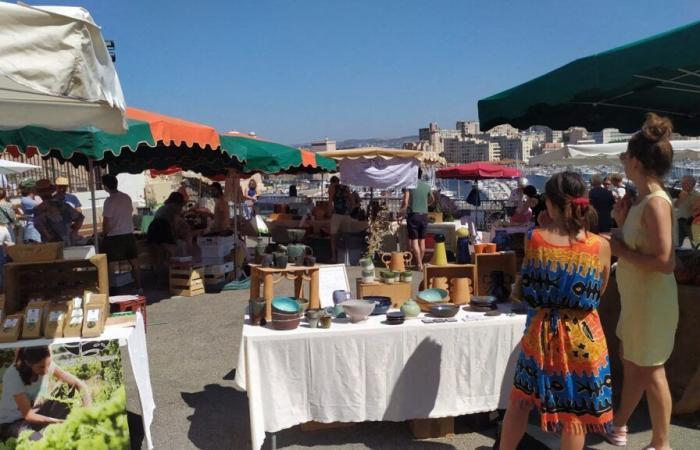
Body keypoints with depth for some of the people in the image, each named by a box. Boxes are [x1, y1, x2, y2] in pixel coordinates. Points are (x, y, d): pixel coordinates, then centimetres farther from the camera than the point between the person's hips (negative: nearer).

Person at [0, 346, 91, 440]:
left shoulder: (47, 365, -17)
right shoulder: (13, 376, -29)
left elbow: (78, 383, -12)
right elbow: (28, 415, -25)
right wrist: (64, 422, -30)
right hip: (10, 423, -4)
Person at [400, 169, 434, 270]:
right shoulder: (426, 186, 8)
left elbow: (405, 201, -14)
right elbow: (432, 199, 25)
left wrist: (402, 209, 4)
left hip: (413, 214, -4)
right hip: (424, 215, 4)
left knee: (414, 240, -2)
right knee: (422, 240, 11)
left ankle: (419, 264, -8)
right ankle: (420, 262, 17)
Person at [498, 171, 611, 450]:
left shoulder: (534, 239, -12)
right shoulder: (601, 246, -11)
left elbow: (523, 292, -2)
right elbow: (598, 295, 4)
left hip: (541, 332, 1)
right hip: (583, 336, 0)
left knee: (520, 401, 19)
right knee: (575, 413, 16)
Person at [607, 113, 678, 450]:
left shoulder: (656, 202, -23)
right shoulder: (641, 199, 5)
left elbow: (665, 262, -28)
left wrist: (620, 251, -19)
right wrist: (622, 221, 1)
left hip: (652, 301, -10)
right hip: (636, 298, 10)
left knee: (650, 372, 5)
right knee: (631, 363, 22)